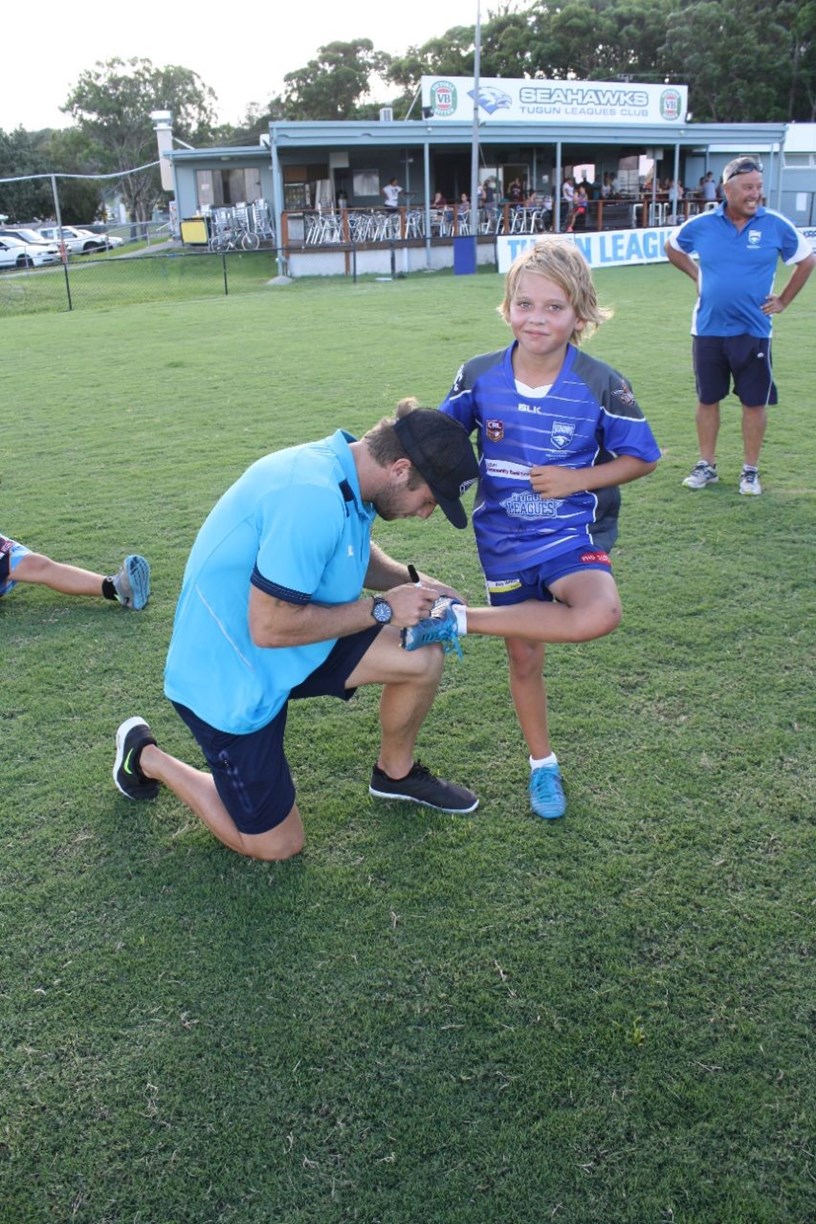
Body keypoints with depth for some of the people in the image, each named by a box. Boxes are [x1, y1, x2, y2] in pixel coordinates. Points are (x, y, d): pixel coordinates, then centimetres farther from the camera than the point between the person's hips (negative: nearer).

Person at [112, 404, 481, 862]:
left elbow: (356, 554, 16)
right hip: (229, 679, -8)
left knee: (423, 659, -6)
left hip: (289, 650, 8)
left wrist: (410, 581, -3)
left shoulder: (347, 469, -5)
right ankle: (146, 757, 21)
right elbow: (269, 627, -31)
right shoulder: (314, 498, -34)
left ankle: (396, 774, 23)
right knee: (276, 845, 4)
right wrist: (383, 609, -23)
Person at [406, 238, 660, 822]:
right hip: (503, 539, 2)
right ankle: (543, 765, 33)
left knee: (600, 614, -32)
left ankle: (455, 619, -17)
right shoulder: (479, 376, -7)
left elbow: (641, 458, -3)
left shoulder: (601, 384, -13)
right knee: (524, 659, 10)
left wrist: (577, 479, -16)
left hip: (572, 533, -2)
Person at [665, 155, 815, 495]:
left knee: (754, 402, 3)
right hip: (708, 329, 1)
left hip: (753, 331, -1)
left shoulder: (776, 225, -5)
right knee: (707, 399, 9)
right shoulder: (701, 225, -3)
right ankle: (706, 466, 22)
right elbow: (672, 247, 18)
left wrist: (783, 300, 5)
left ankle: (750, 471, 15)